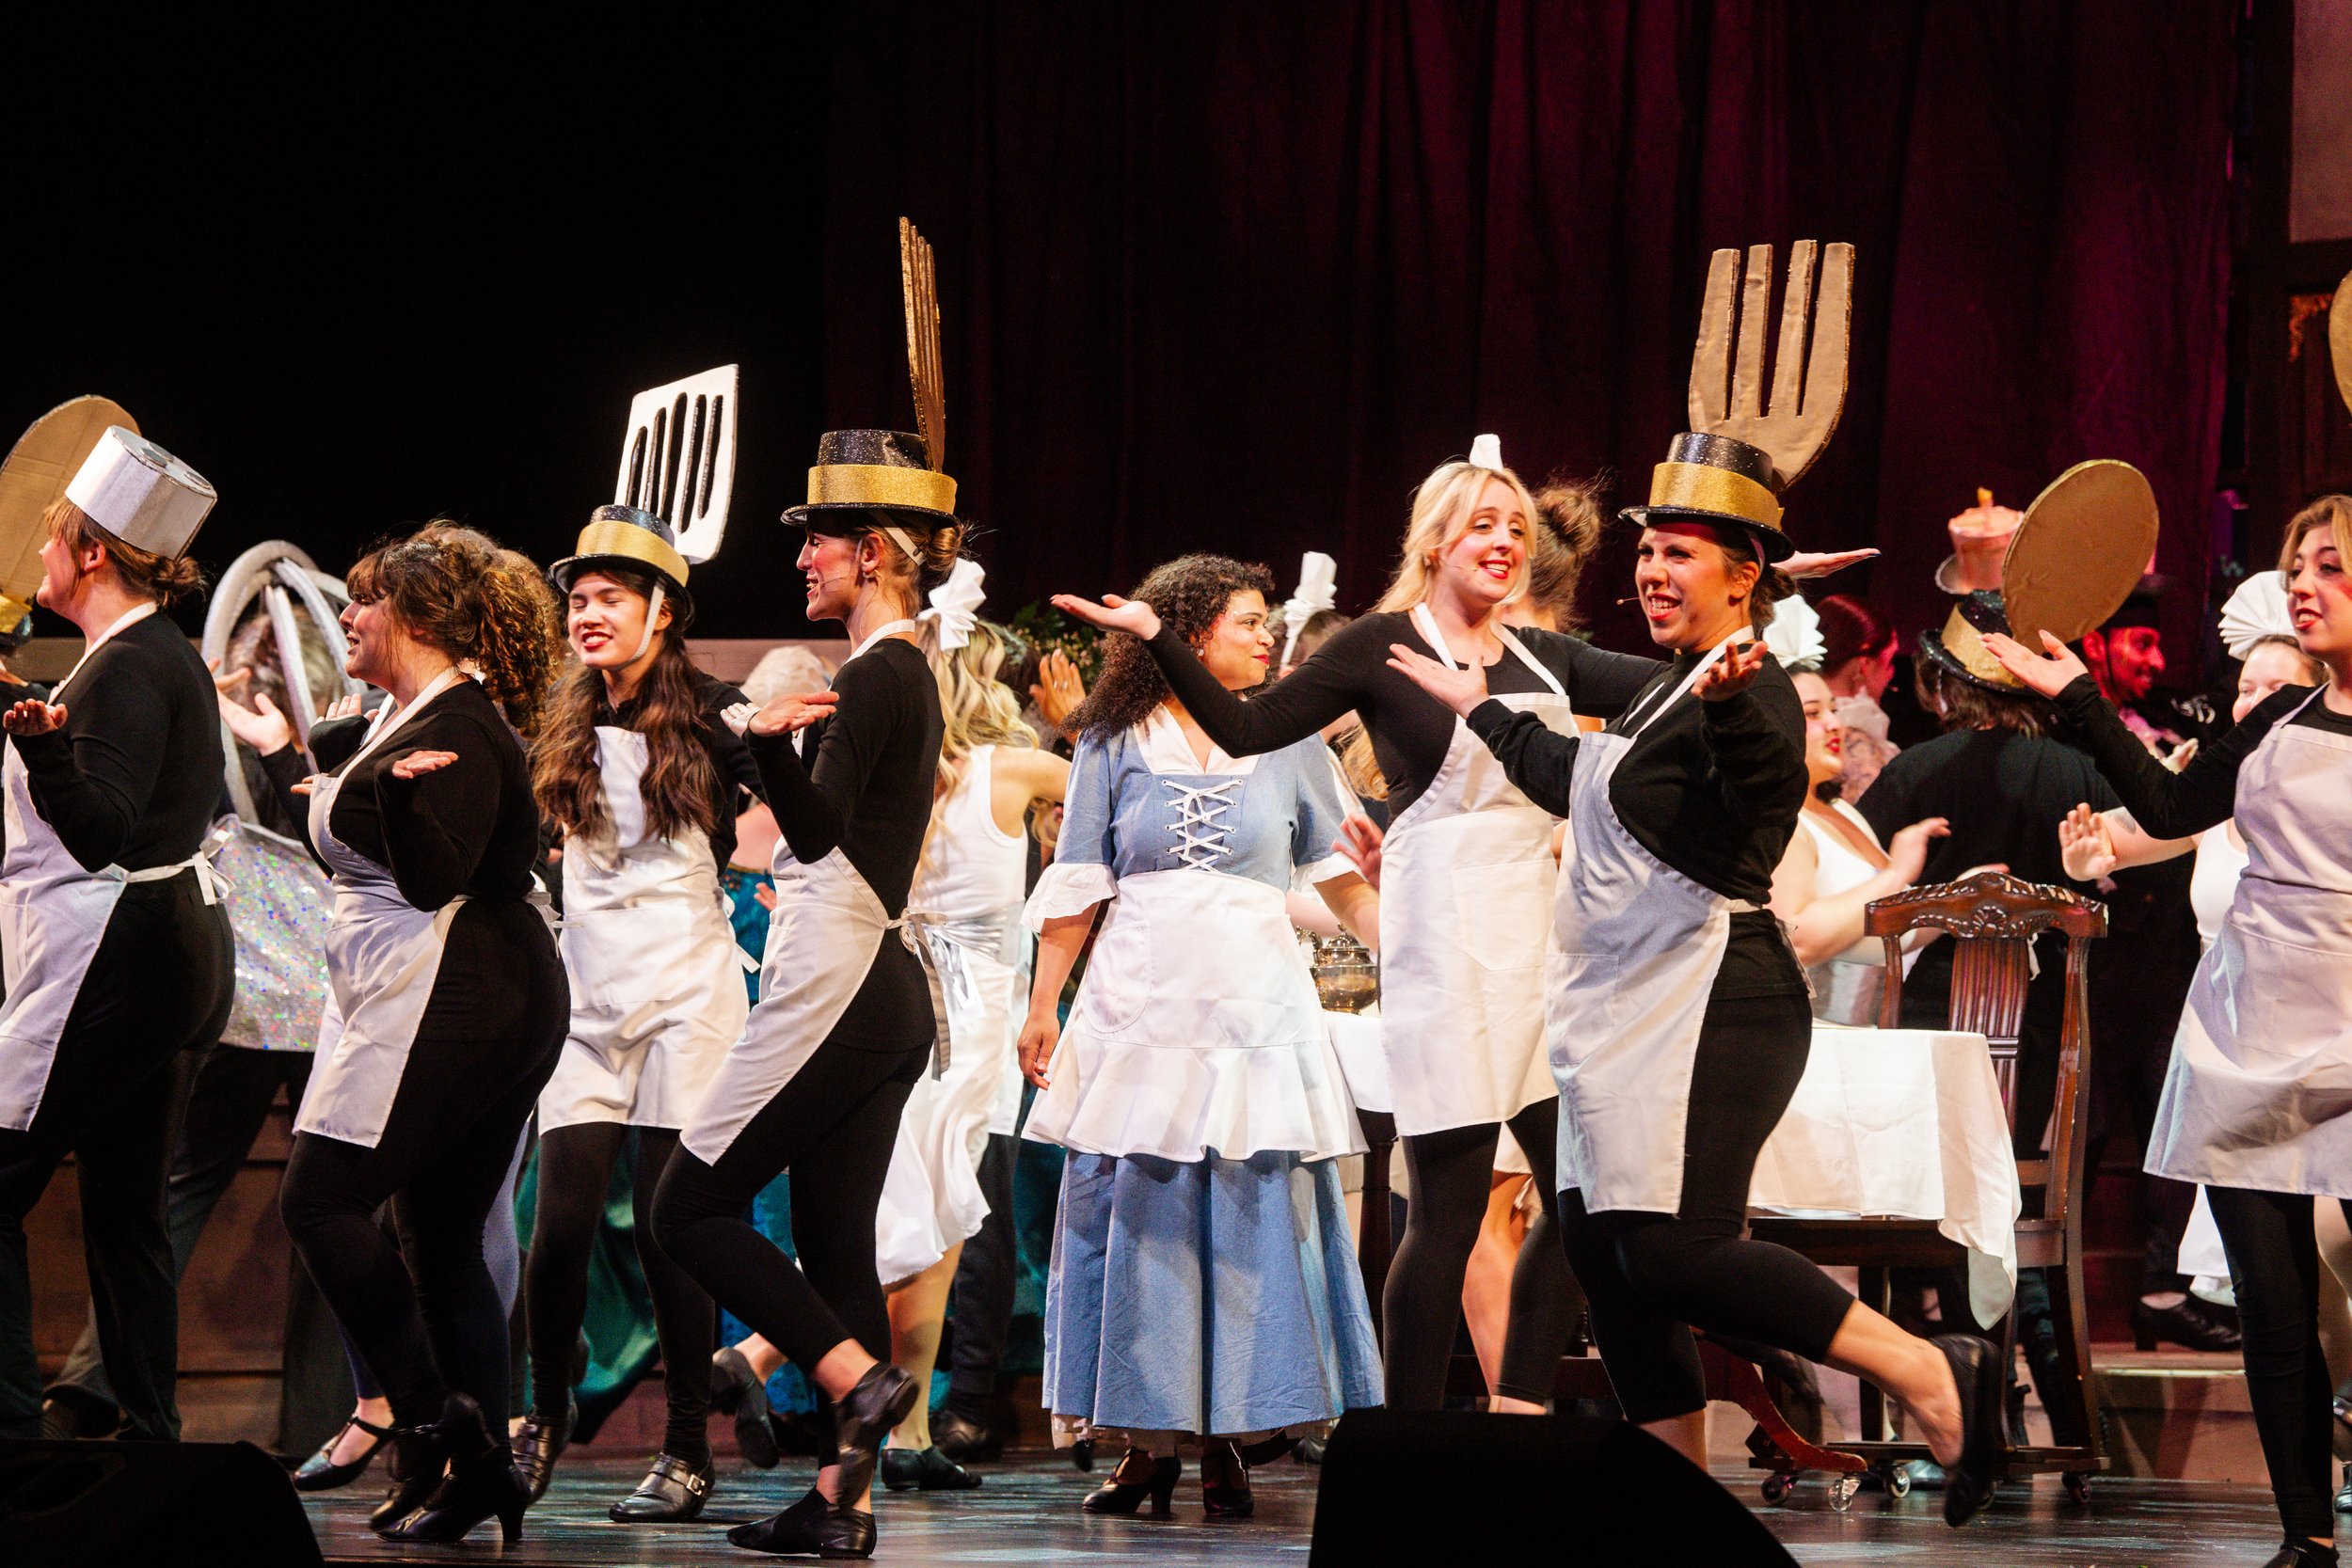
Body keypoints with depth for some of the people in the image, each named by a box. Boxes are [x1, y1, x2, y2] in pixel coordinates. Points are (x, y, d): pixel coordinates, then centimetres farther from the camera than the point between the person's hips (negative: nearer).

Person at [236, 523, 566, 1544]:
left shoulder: (457, 730, -11)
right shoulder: (407, 718, 19)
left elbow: (432, 878, -21)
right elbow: (351, 857, 31)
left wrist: (397, 791, -40)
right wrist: (280, 754, 42)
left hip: (451, 995, -11)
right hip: (501, 1008, 11)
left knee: (321, 1198, -13)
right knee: (443, 1241, 7)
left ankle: (431, 1419, -16)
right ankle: (481, 1469, 2)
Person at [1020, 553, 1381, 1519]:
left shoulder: (1288, 740, 8)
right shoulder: (1115, 743, 6)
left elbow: (1342, 877, 12)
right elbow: (1076, 886, 7)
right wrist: (1044, 1005, 4)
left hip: (1253, 1004, 0)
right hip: (1139, 1002, 0)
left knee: (1251, 1215, -3)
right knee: (1135, 1212, -1)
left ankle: (1228, 1437, 4)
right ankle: (1148, 1441, 5)